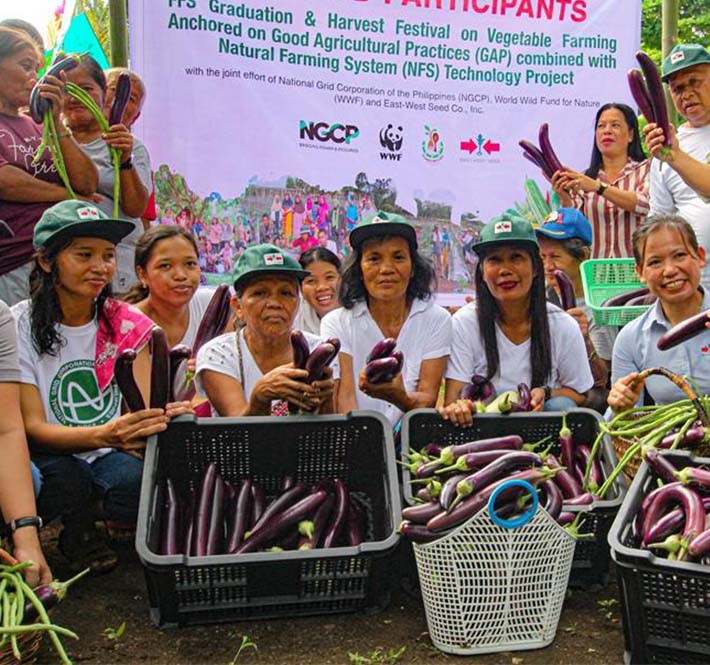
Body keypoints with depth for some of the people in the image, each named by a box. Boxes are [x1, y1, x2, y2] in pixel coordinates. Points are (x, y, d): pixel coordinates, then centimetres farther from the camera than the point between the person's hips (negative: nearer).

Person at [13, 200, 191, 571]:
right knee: (65, 478, -34)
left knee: (139, 481, -31)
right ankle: (77, 533, 0)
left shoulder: (128, 324, -4)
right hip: (50, 452, -1)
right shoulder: (20, 326, -11)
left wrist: (162, 417, -36)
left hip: (112, 453, 2)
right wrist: (102, 435, -37)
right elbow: (32, 427, -17)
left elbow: (142, 410, -10)